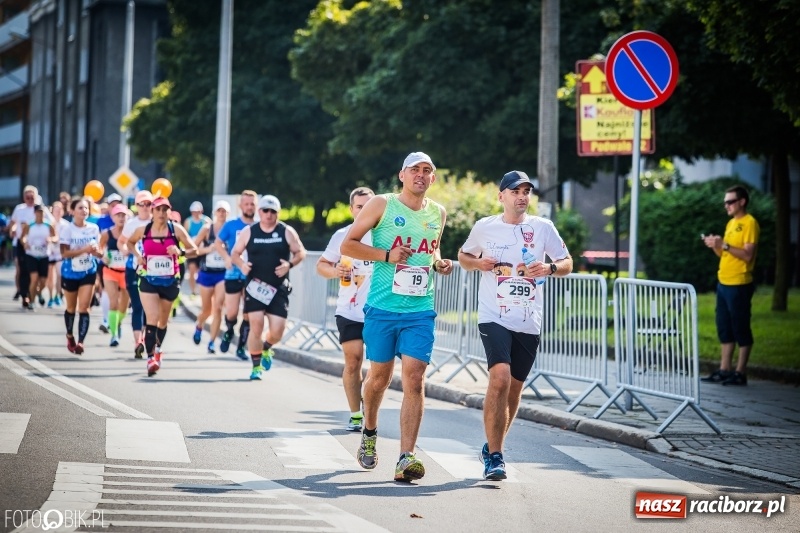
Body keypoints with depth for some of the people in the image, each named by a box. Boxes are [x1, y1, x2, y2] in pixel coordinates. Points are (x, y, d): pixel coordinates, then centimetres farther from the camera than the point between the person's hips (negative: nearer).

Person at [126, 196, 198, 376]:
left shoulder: (176, 230, -6)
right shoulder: (143, 231, -2)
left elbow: (194, 250, -2)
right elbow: (130, 242, 18)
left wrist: (181, 252, -22)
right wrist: (137, 255, -1)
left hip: (170, 281, 1)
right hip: (148, 280, -1)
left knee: (163, 320, 18)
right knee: (152, 319, -16)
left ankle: (158, 349, 43)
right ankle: (151, 358, -18)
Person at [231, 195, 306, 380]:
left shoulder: (287, 232, 2)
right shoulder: (248, 232, 4)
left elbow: (301, 252, 8)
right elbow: (235, 252, 12)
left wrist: (290, 264, -12)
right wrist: (241, 264, -9)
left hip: (278, 289, 0)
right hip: (255, 287, 0)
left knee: (277, 330, -4)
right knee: (256, 325, -9)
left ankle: (266, 348, 33)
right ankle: (256, 366, 6)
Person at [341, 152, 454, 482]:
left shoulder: (438, 213, 11)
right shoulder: (381, 205, -1)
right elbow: (348, 245, 0)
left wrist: (439, 263, 7)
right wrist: (386, 254, -13)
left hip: (420, 310, 2)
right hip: (383, 307, -2)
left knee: (414, 379, -10)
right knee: (380, 376, 9)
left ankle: (406, 457, -14)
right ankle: (369, 434, 38)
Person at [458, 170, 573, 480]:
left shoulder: (543, 228, 5)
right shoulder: (485, 227, 4)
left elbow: (567, 264, 10)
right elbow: (463, 256, 18)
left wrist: (549, 268, -12)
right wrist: (479, 263, -4)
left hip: (529, 323, 3)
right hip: (494, 317, -3)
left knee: (514, 389, 10)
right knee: (500, 378, -22)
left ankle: (492, 448, 31)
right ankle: (494, 456, -17)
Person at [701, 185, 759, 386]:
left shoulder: (749, 223, -10)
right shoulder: (731, 223, 17)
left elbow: (748, 255, -18)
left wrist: (724, 245, -21)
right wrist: (715, 245, 3)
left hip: (739, 285, -9)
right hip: (723, 283, 9)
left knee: (741, 329, -4)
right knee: (724, 329, 10)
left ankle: (740, 373, -1)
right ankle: (724, 370, 14)